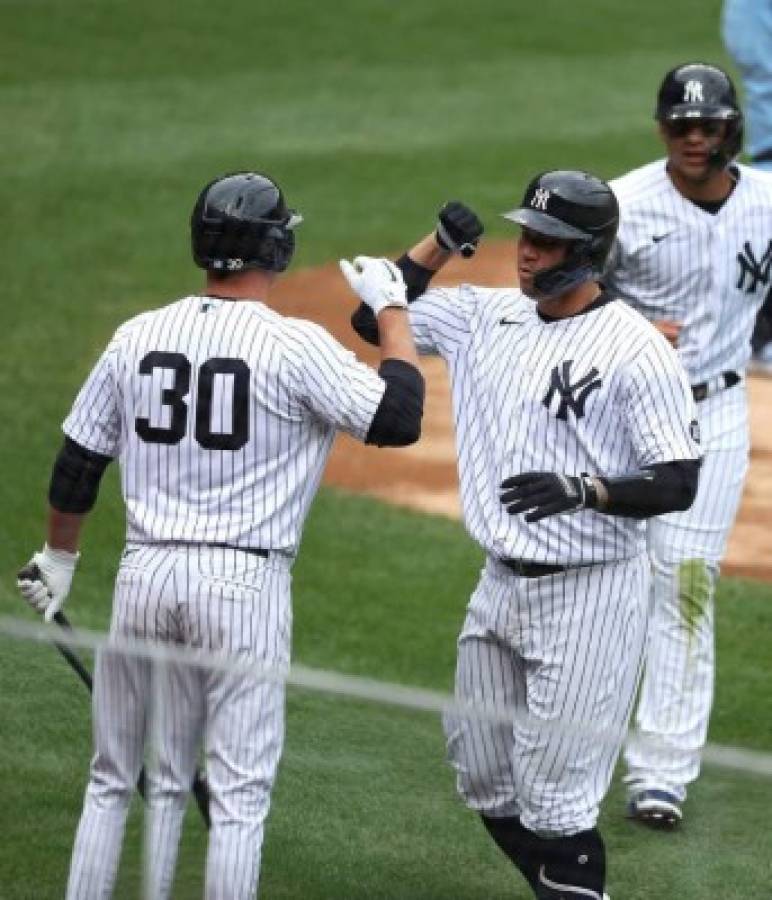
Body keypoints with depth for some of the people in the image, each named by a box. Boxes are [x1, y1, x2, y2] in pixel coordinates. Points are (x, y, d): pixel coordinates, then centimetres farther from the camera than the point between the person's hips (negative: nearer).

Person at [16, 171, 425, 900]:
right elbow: (397, 418, -8)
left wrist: (58, 558, 26)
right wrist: (393, 312, 4)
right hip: (244, 581, -4)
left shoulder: (137, 337, 5)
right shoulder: (295, 347, -10)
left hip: (144, 573, 4)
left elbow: (77, 463, 11)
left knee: (115, 779, 13)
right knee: (239, 791, 1)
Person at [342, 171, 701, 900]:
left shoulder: (637, 351, -15)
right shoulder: (489, 315, 5)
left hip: (588, 595, -8)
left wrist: (583, 491, -30)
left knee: (554, 795, -6)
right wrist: (441, 242, 3)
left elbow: (677, 484, -16)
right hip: (500, 586, 8)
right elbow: (375, 319, 13)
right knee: (483, 778, 15)